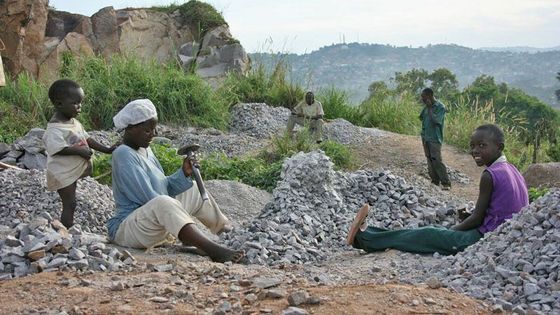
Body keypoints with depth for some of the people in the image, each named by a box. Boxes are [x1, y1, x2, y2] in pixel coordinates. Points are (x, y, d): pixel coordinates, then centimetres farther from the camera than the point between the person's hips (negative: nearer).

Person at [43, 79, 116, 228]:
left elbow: (86, 138, 11)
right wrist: (80, 151, -26)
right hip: (62, 174, -9)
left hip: (73, 171, 9)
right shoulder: (55, 128, -23)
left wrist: (106, 149, 4)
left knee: (70, 204, 19)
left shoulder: (74, 122, 6)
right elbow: (57, 149, -30)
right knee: (69, 204, -6)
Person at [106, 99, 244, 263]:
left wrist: (184, 173, -8)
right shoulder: (124, 154, -17)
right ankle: (213, 250, -51)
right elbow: (147, 197, -21)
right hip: (125, 229, -10)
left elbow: (165, 187, 10)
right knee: (163, 203, -39)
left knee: (195, 191, 19)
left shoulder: (145, 150, 11)